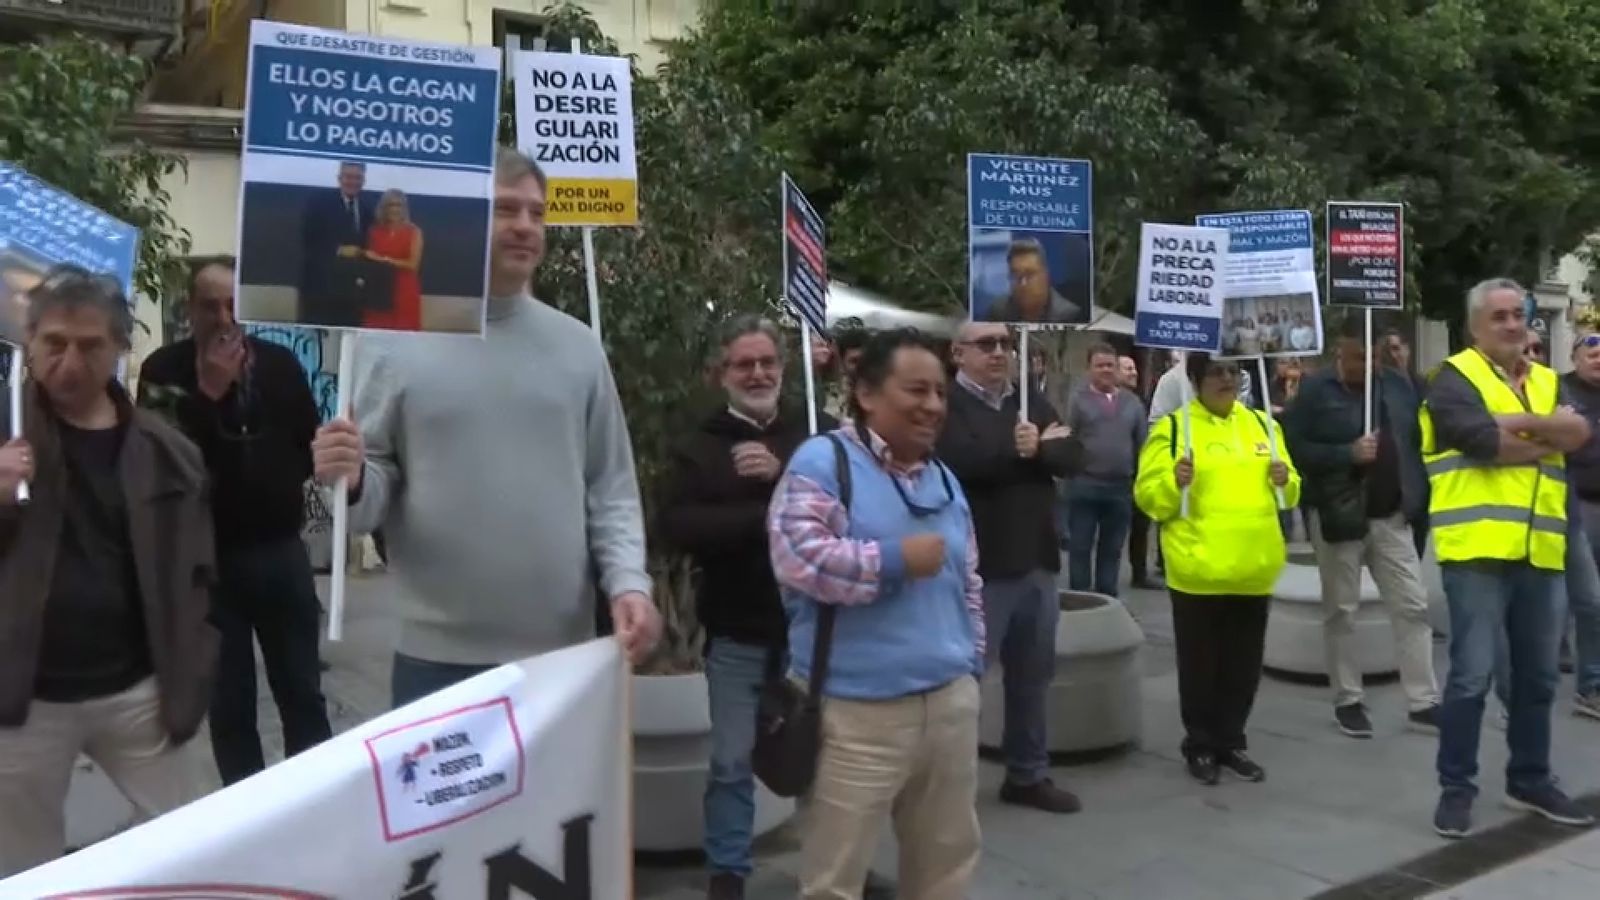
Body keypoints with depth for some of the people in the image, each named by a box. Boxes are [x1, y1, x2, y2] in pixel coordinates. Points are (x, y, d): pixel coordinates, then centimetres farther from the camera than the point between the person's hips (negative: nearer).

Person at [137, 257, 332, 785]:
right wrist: (208, 392, -21)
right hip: (209, 557, -2)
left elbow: (310, 445, 14)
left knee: (303, 693, 12)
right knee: (229, 703, 8)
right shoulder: (164, 370, -5)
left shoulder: (280, 364, 2)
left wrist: (281, 474, -6)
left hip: (280, 551, 2)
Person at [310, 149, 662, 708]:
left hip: (563, 652, 3)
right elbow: (373, 490, -1)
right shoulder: (393, 342, -3)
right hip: (437, 658, -3)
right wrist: (352, 484, -24)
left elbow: (611, 488, 7)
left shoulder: (578, 346, 6)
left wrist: (629, 581, -7)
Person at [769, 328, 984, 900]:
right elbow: (795, 557, -21)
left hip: (950, 702, 7)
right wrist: (895, 559, -16)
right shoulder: (822, 462, -8)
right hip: (857, 711, -7)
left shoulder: (944, 479, 16)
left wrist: (971, 660, 18)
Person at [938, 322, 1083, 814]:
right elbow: (963, 460, -26)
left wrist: (1036, 447, -17)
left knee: (1033, 675, 16)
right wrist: (1022, 448, -10)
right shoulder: (947, 404, -9)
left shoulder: (1032, 401, 13)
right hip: (979, 567, -7)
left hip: (1036, 562, 7)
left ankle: (1028, 775, 30)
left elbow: (1072, 454, 4)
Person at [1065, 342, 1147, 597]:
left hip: (1121, 487, 4)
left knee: (1112, 550, 12)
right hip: (1085, 486, -3)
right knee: (1080, 548, 3)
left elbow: (1142, 444, 11)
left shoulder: (1132, 401, 9)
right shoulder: (1079, 399, -2)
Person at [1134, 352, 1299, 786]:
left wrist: (1285, 481, -4)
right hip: (1199, 569, -4)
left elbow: (1288, 494, 17)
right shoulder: (1173, 427, -3)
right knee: (1200, 663, 5)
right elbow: (1148, 497, -7)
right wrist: (1175, 482, -26)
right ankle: (1200, 745, 19)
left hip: (1252, 569, 5)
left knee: (1243, 664, 13)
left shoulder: (1261, 424, 12)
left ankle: (1231, 742, 26)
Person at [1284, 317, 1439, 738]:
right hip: (1339, 518, -4)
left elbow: (1417, 443, 13)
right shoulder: (1316, 390, -8)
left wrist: (1418, 496, 6)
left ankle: (1423, 702, 11)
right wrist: (1348, 453, -22)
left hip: (1392, 517, 4)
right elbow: (1294, 447, -13)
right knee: (1341, 611, 6)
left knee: (1412, 607, 4)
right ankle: (1347, 701, 17)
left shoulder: (1398, 386, 6)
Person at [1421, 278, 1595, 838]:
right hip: (1477, 549, -6)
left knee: (1538, 675, 14)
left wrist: (1518, 422, -16)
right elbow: (1484, 442, -18)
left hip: (1539, 553, 6)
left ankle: (1530, 780, 28)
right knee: (1472, 674, -7)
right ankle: (1455, 788, 5)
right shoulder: (1455, 378, -2)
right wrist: (1549, 440, -4)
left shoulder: (1548, 382, 17)